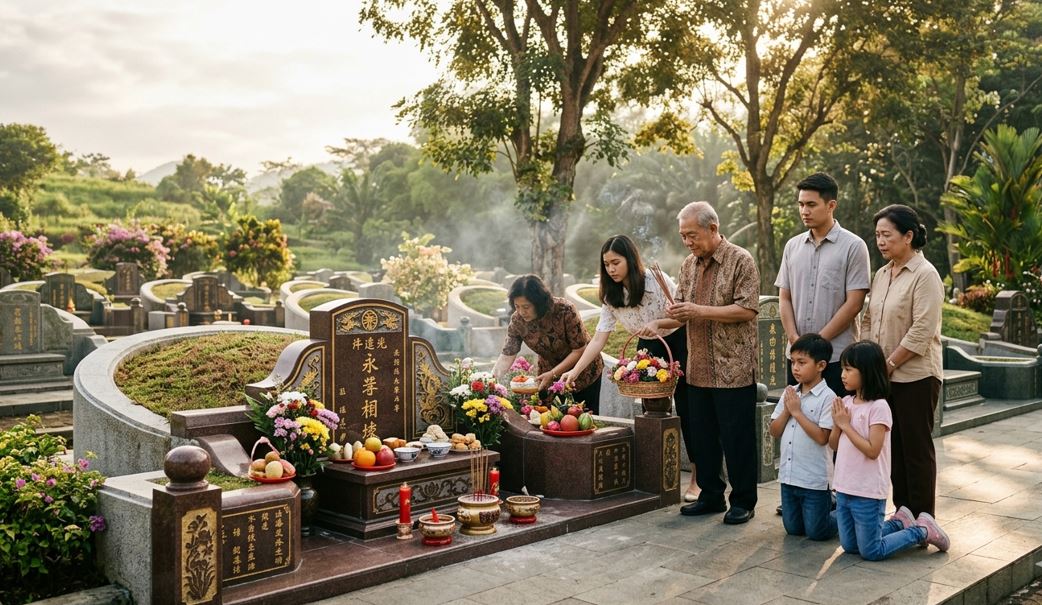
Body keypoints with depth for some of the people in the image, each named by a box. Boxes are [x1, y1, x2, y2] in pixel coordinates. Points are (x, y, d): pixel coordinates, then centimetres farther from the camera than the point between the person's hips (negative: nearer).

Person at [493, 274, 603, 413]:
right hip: (550, 375, 3)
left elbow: (579, 350, -23)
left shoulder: (565, 311, -29)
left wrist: (553, 374, -29)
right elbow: (506, 356, -17)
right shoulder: (517, 320, -19)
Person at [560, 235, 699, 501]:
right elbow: (598, 340, -9)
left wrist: (658, 324, -36)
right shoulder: (611, 296, -6)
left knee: (685, 407, -6)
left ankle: (697, 476, 1)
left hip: (677, 341, -5)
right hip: (649, 348, 5)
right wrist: (574, 371, -19)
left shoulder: (656, 279, -20)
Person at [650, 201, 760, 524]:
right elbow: (681, 311, 14)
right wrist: (658, 324, -8)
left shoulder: (740, 261, -8)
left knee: (737, 437, 2)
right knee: (702, 435, 13)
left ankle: (743, 501, 15)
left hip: (733, 369, -6)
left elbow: (747, 310, -16)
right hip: (698, 370, 7)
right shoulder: (689, 265, 12)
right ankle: (711, 495, 26)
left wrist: (701, 311, -20)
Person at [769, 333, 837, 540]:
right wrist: (786, 410, -11)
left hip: (814, 479, -6)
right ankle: (827, 504, 38)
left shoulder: (827, 397, -14)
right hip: (788, 475, 6)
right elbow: (774, 432, 5)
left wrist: (797, 411, -18)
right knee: (793, 529, 16)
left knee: (817, 532, 4)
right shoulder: (789, 393, 5)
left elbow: (822, 437, -21)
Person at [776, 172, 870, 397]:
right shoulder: (792, 246, 11)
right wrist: (794, 339, -4)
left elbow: (854, 304, -9)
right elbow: (784, 298, 11)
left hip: (837, 356, -5)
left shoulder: (853, 246, -4)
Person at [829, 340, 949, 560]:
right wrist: (837, 422, -9)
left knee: (871, 552, 2)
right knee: (849, 546, 16)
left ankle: (922, 531, 19)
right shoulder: (846, 402, 4)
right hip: (844, 489, 7)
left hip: (868, 493, -7)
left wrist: (846, 425, -17)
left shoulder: (878, 407, -16)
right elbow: (833, 445, 9)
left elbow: (872, 451, -22)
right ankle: (899, 524, 30)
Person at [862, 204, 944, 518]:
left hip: (915, 376, -7)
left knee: (917, 448, 1)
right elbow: (869, 320, 15)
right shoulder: (882, 274, 11)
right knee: (894, 446, 13)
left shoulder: (925, 275, -12)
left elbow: (921, 331, -18)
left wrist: (889, 364, -16)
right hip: (885, 376, 7)